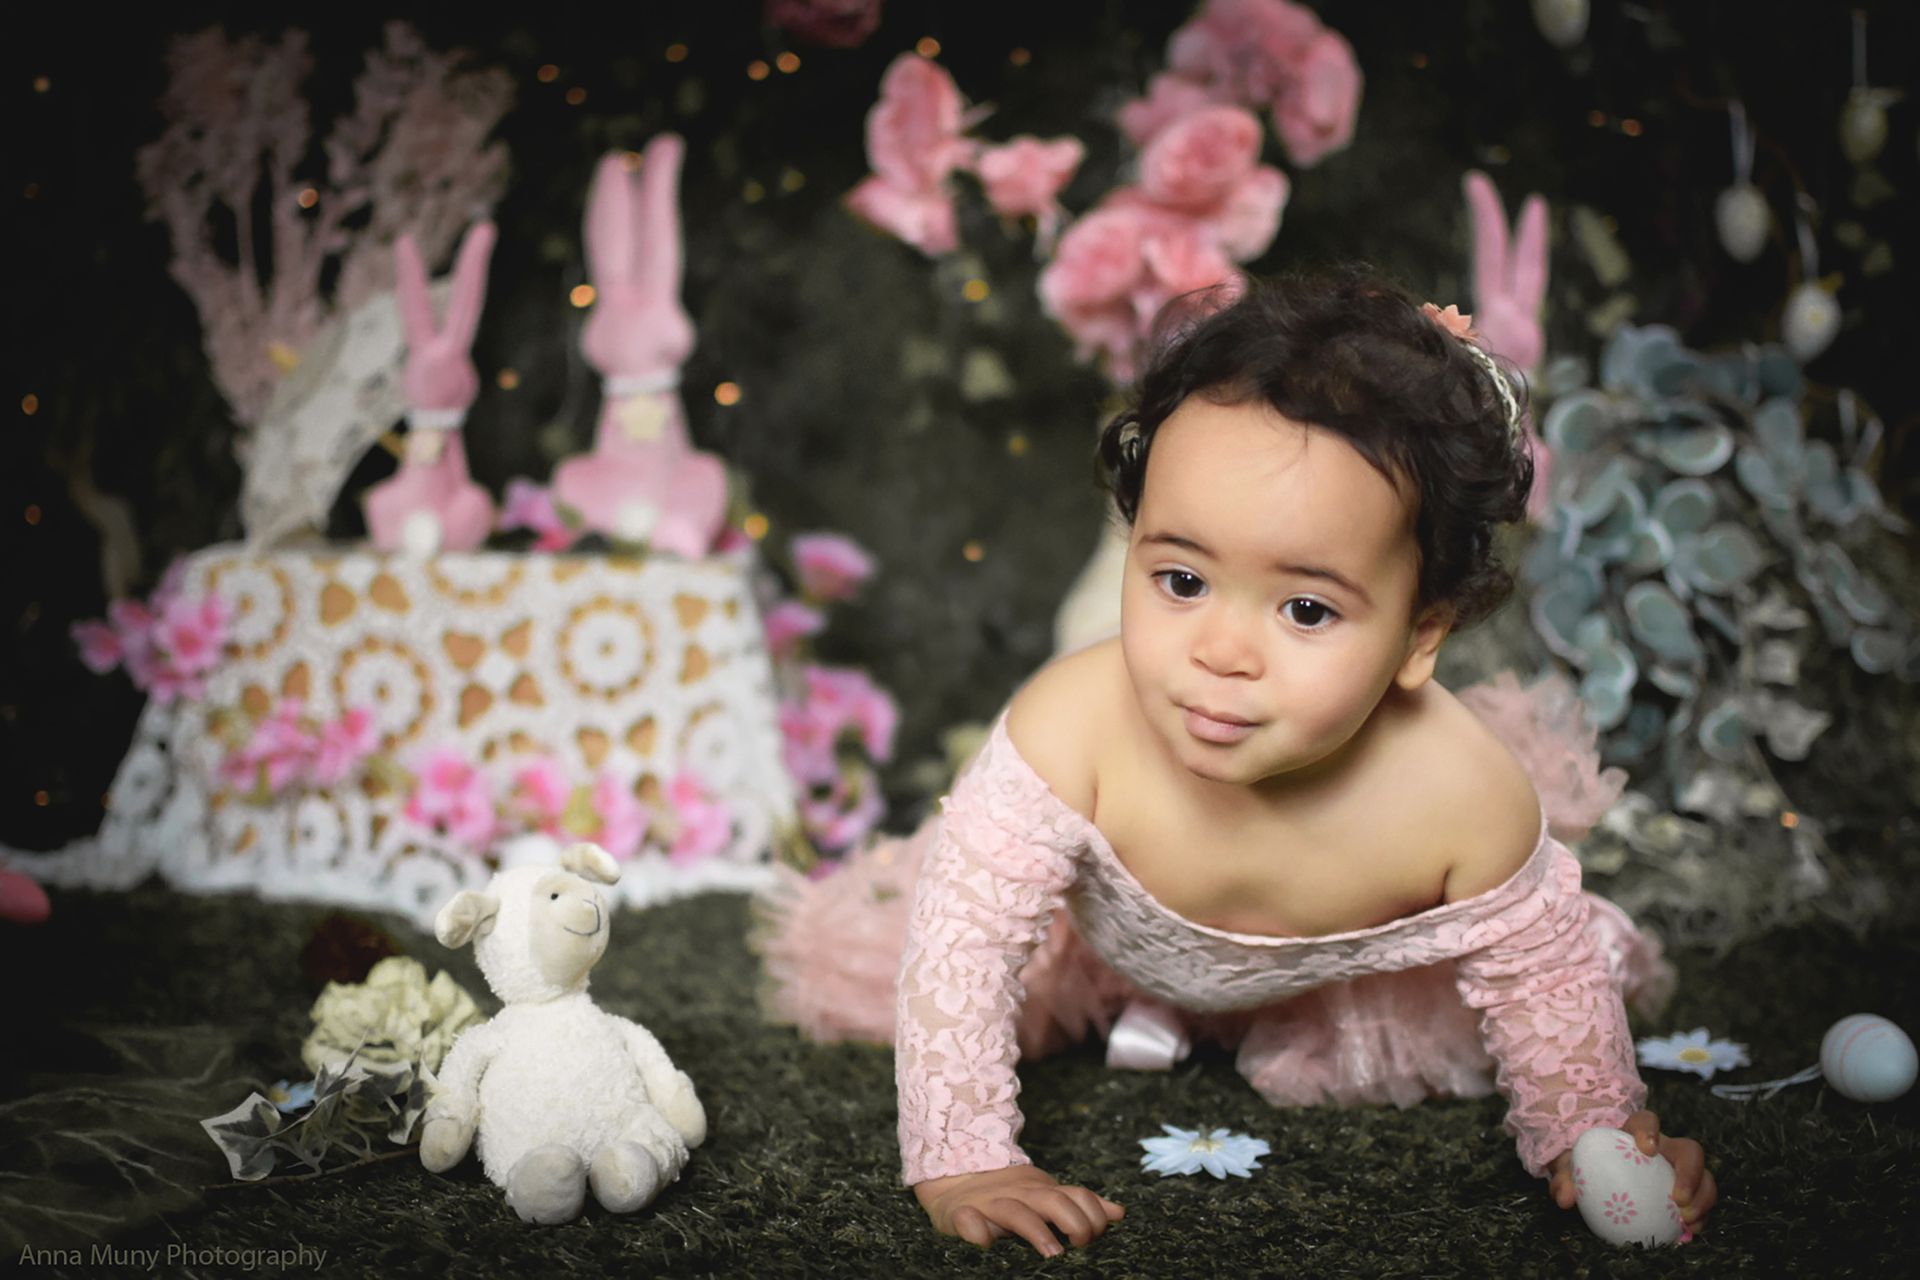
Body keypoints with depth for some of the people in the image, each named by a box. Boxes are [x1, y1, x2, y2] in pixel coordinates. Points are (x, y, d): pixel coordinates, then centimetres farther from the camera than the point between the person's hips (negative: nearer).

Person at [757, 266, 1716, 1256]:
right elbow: (962, 938, -38)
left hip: (1337, 981, 1)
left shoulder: (1469, 801, -40)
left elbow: (1542, 975, -20)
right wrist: (961, 1160, -38)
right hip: (1104, 937, 0)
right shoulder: (1071, 730, -47)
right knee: (850, 965, -1)